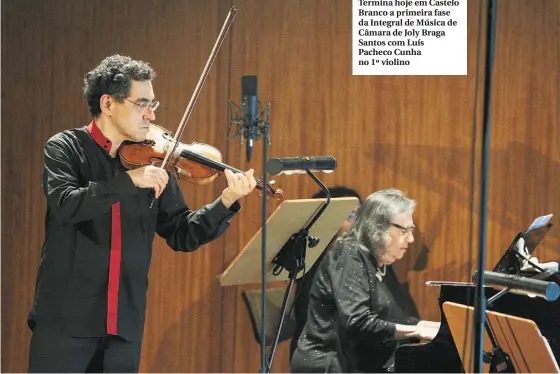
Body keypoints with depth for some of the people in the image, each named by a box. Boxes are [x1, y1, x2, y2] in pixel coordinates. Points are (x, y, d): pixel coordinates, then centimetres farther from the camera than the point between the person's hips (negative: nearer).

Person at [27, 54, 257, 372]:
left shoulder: (154, 161, 7)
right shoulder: (65, 148, -2)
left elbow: (181, 236, 8)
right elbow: (65, 204, -21)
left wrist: (226, 203, -7)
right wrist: (130, 180, -26)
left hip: (125, 323, 4)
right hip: (66, 316, -3)